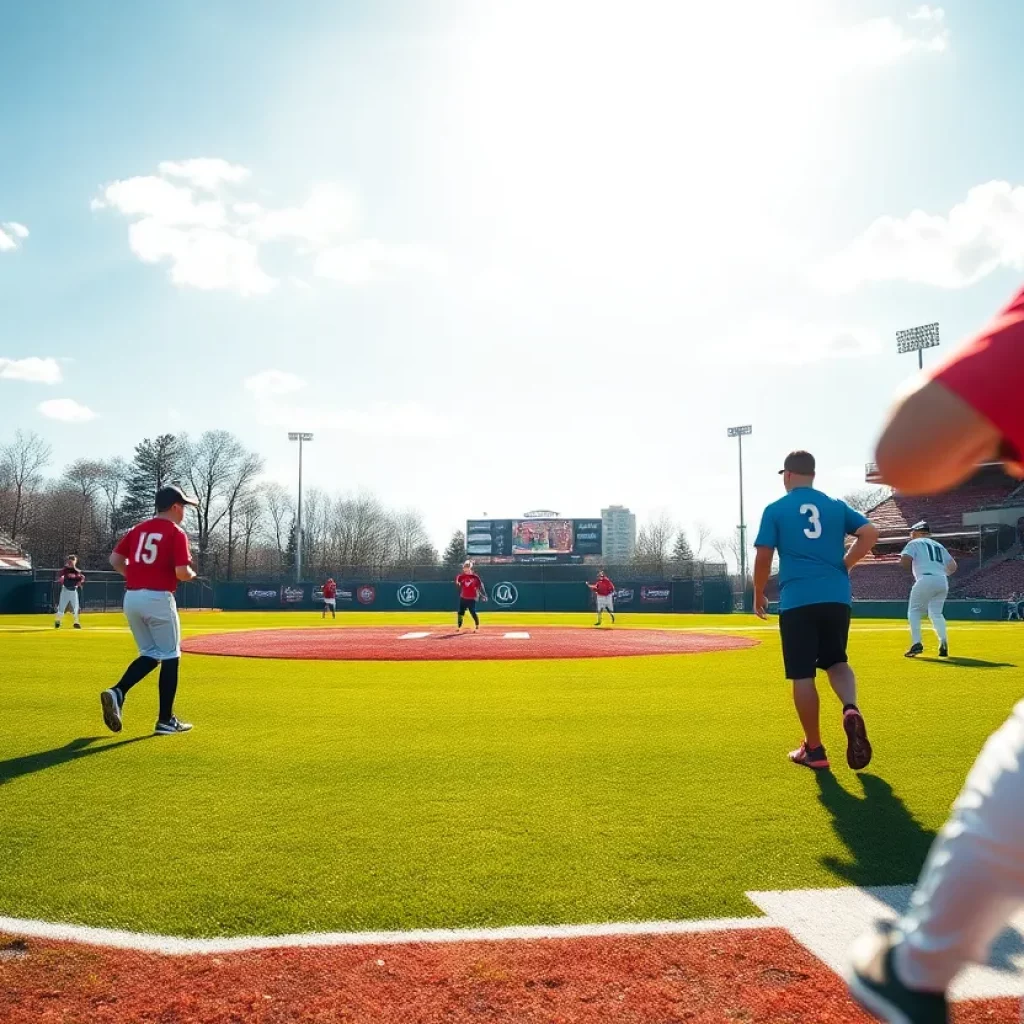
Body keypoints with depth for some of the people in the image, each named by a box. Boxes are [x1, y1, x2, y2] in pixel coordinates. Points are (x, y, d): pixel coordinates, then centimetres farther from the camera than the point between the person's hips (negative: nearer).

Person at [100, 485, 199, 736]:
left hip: (131, 598, 7)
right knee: (170, 657, 6)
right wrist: (192, 574, 6)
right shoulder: (176, 533, -6)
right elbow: (182, 573, -15)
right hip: (158, 599, -7)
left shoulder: (138, 529, 13)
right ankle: (165, 721, 9)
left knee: (150, 654, 19)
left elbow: (115, 559, 10)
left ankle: (117, 693, -4)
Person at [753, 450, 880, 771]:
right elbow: (870, 533, 2)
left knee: (803, 675, 3)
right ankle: (851, 709, -11)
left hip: (797, 600, -3)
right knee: (836, 660, 19)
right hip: (837, 598, 4)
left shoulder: (775, 509, 4)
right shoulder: (836, 505, 13)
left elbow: (763, 558, -1)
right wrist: (843, 566, 11)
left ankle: (814, 749, 8)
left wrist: (759, 595, 12)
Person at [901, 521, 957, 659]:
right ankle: (943, 641, -10)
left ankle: (917, 644, -11)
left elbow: (904, 561, -6)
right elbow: (953, 566, 19)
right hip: (943, 581, 5)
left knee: (914, 611, 4)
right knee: (936, 613, 13)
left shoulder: (915, 543, 10)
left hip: (926, 579, -5)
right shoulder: (939, 545, 27)